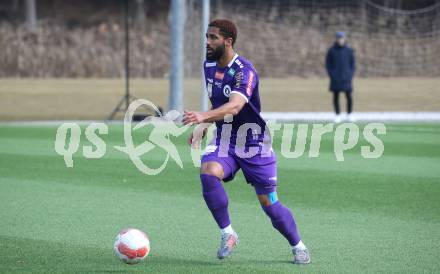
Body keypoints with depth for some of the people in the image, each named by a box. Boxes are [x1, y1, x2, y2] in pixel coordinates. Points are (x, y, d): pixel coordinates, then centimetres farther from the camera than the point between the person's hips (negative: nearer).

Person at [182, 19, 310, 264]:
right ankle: (228, 234, -13)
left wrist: (203, 116, -54)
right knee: (208, 173, -27)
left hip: (254, 143, -5)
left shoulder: (244, 71, -23)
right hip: (224, 140, 5)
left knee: (268, 202, 0)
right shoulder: (209, 66, 2)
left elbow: (234, 106, -40)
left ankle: (298, 247, 24)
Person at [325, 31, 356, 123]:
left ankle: (349, 114, 9)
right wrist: (332, 75, -7)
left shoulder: (349, 50, 2)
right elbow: (328, 64, 3)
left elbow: (353, 63, 7)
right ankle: (337, 115, 10)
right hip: (335, 79, 0)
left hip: (346, 78, 0)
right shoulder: (331, 50, 0)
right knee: (336, 96, 2)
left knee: (349, 96, -4)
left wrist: (350, 75, -5)